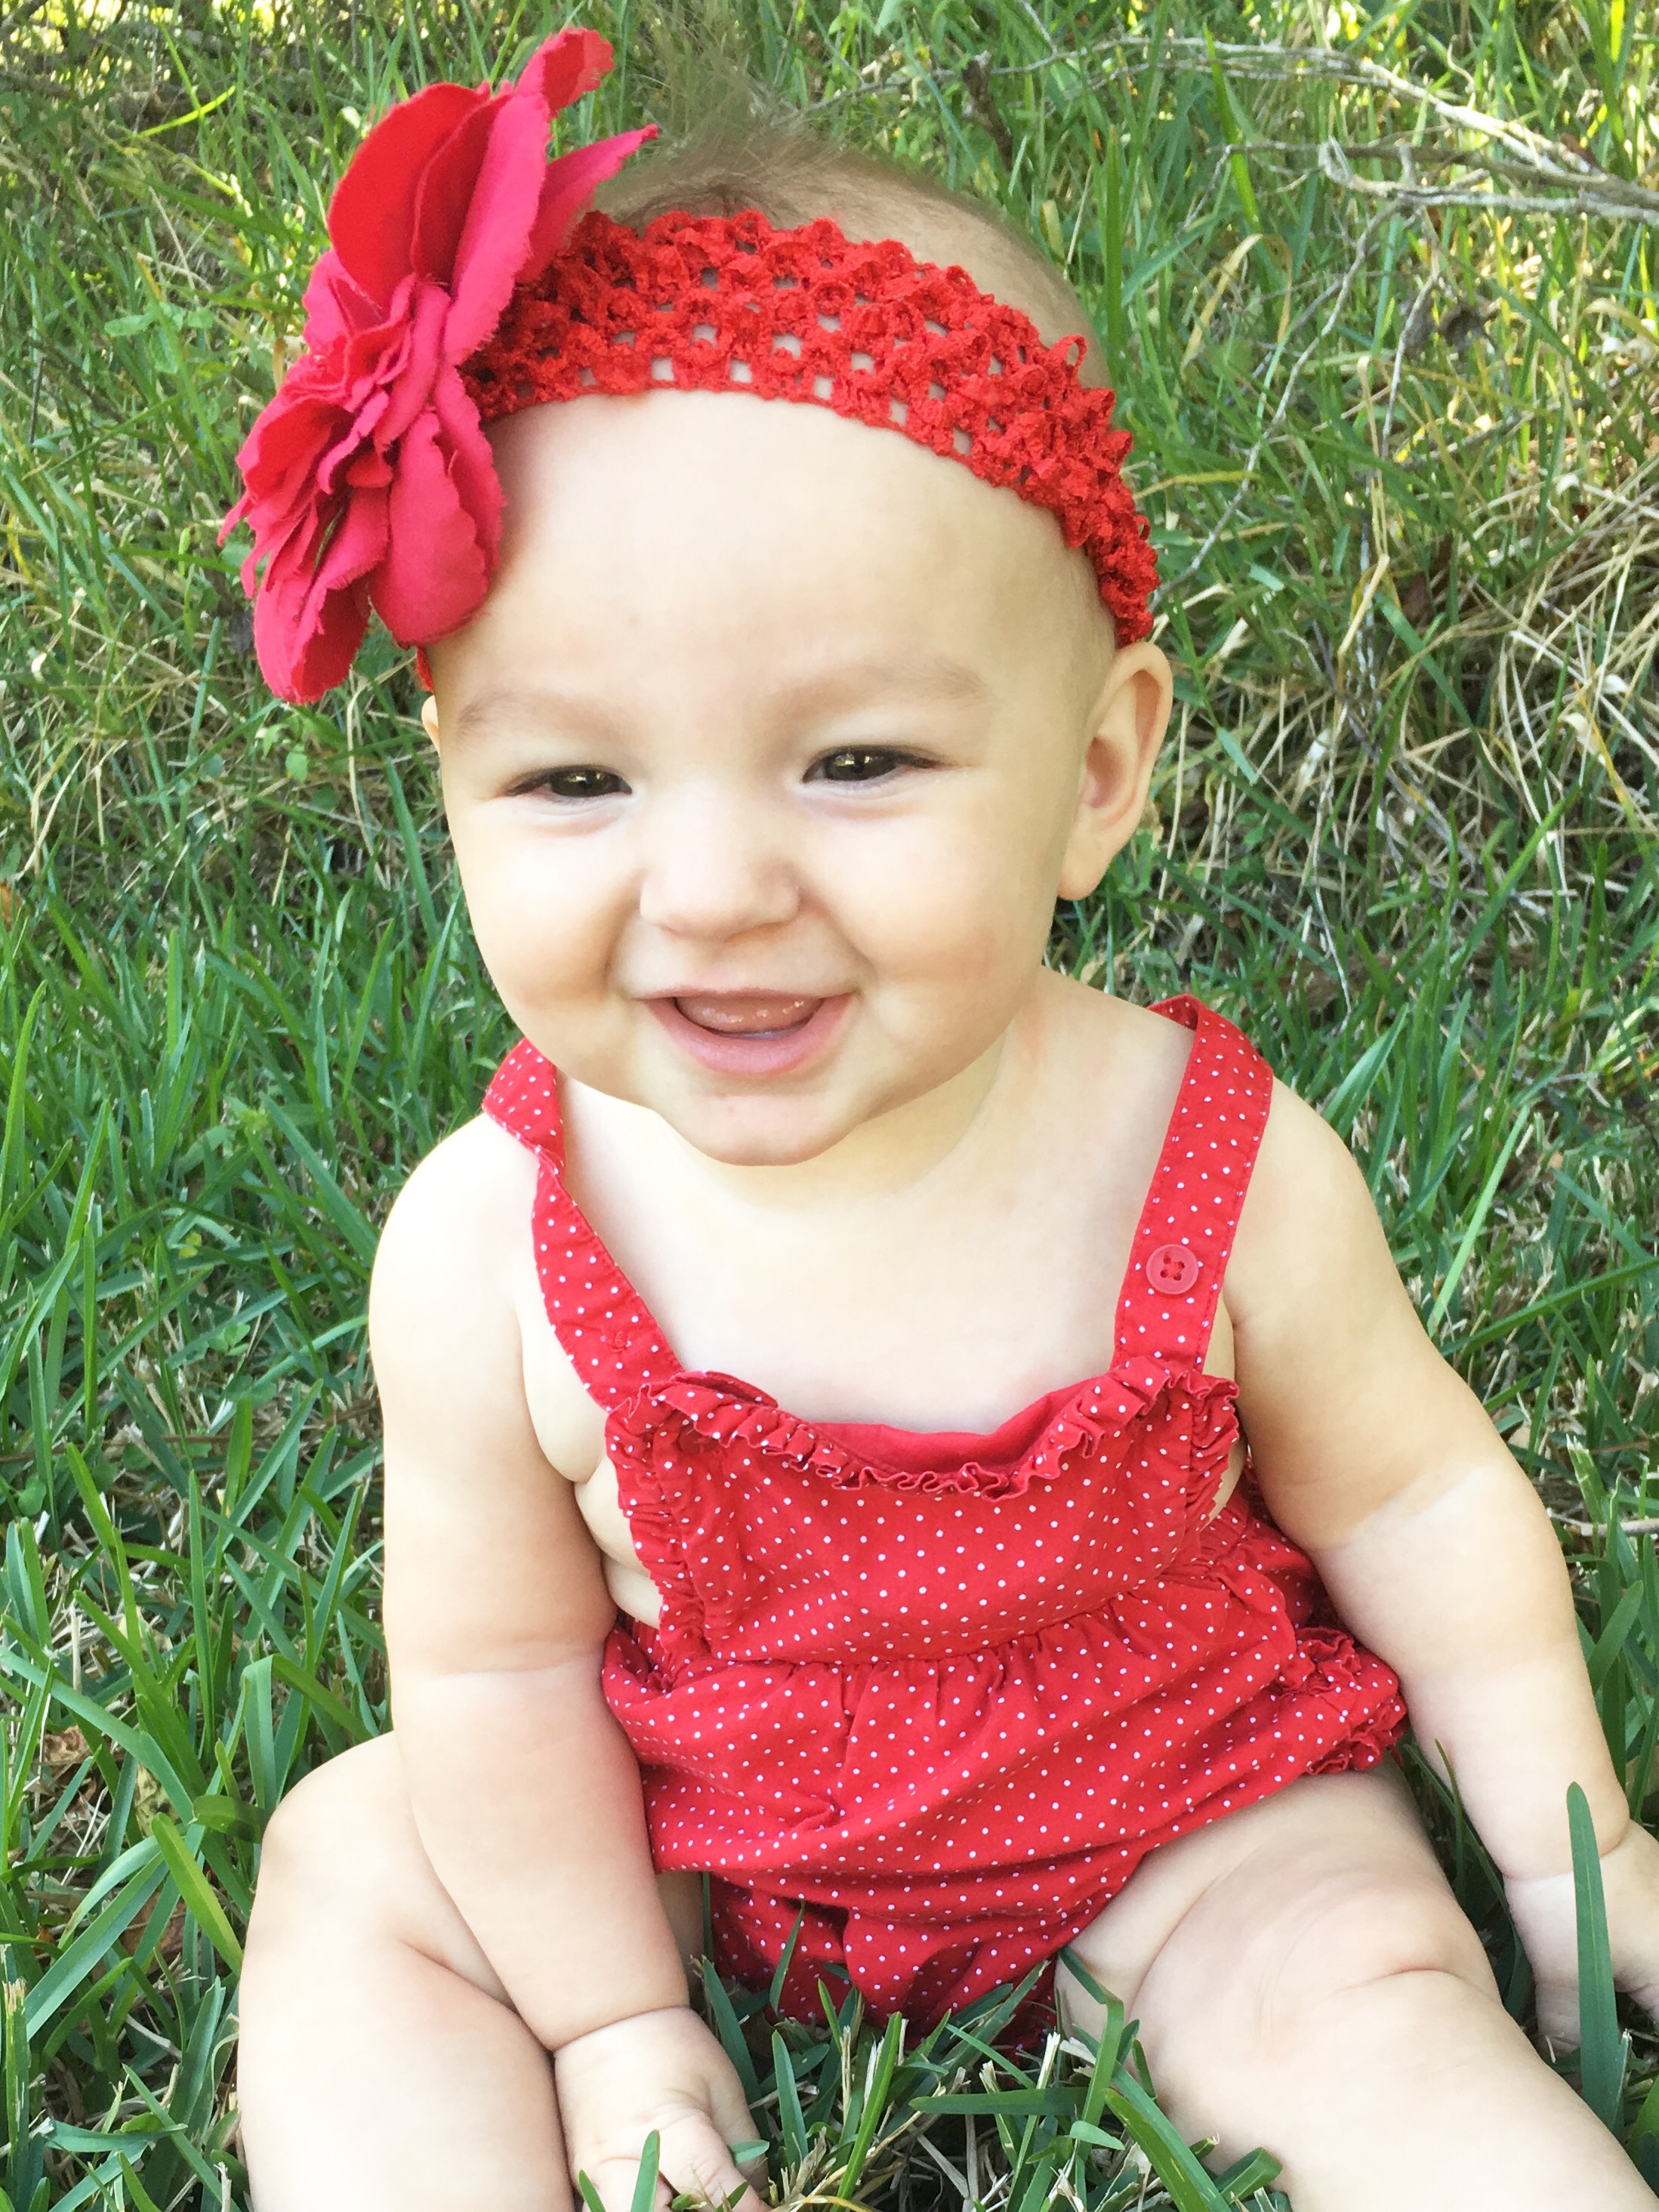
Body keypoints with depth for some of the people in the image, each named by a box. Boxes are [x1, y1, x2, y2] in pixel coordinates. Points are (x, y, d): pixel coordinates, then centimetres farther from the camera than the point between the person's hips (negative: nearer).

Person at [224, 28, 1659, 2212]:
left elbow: (1413, 1498, -8)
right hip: (685, 1824, 2)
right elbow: (498, 1666, -11)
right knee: (352, 1867, -5)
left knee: (1371, 2014, -21)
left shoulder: (1232, 1183, -28)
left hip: (1184, 1801, -1)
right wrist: (616, 2031, -5)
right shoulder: (486, 1259, -27)